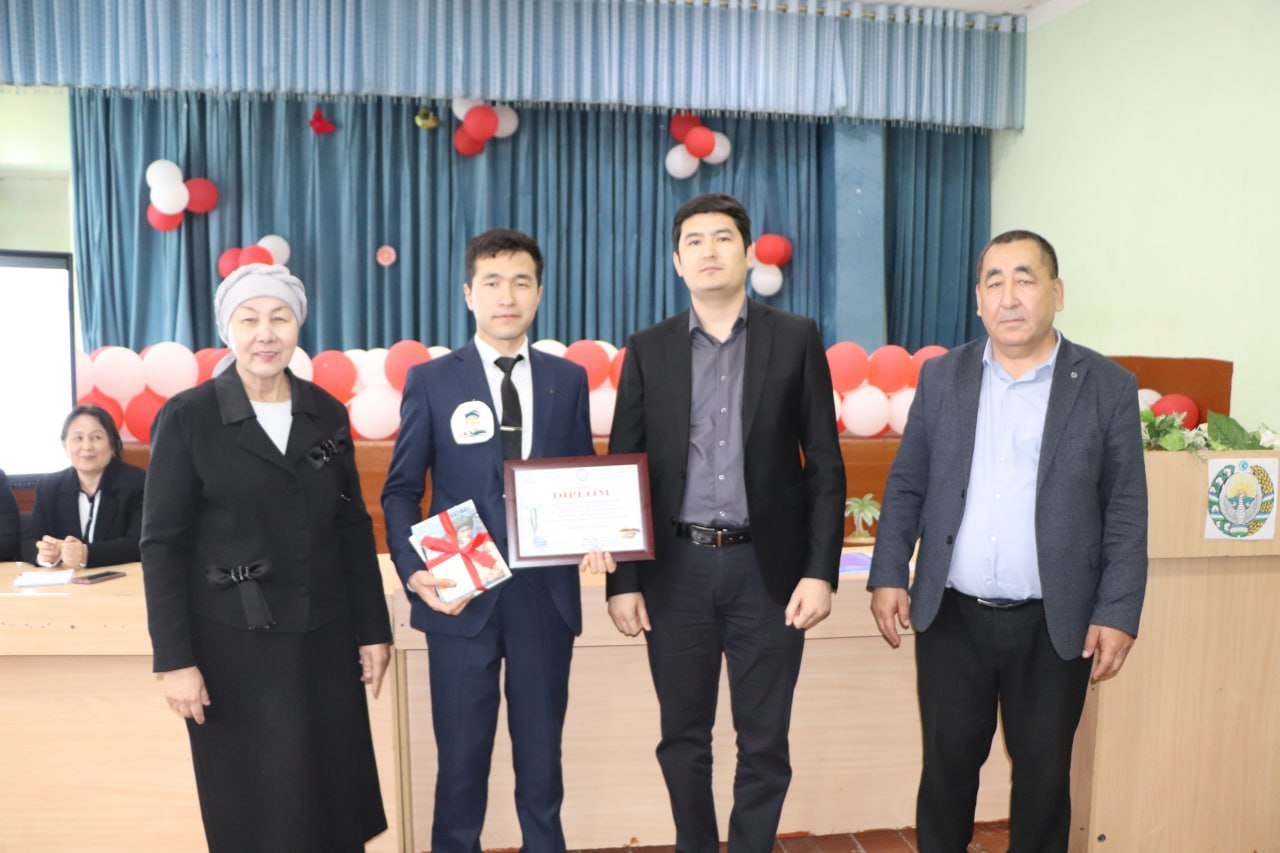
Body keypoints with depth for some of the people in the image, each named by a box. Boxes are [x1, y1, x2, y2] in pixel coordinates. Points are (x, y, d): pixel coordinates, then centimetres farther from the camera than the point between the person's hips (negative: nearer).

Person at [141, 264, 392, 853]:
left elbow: (353, 528, 7)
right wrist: (174, 658, -11)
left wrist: (373, 629, 5)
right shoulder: (187, 417, -7)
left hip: (324, 637, 3)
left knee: (334, 795, 11)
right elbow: (162, 545, -7)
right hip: (232, 643, -3)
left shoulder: (326, 413, 3)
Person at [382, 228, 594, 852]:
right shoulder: (431, 380, 0)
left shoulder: (568, 379, 6)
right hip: (461, 596, -1)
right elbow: (401, 489, 0)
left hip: (545, 594, 2)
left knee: (541, 756, 16)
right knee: (461, 759, 12)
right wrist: (413, 570, -15)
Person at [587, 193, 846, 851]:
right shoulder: (648, 350, 5)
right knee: (682, 739, 14)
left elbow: (825, 465, 1)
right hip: (677, 569, 1)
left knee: (764, 745, 10)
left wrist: (820, 570, -7)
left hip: (768, 567, -1)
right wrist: (621, 581, 0)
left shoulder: (796, 339, 2)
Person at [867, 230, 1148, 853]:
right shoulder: (941, 376, 3)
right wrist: (888, 575, -2)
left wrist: (1118, 614, -6)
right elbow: (906, 485, 5)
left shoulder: (1108, 386, -2)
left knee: (1044, 771, 13)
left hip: (1056, 625, -1)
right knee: (947, 764, 12)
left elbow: (1126, 513, -1)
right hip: (950, 616, 1)